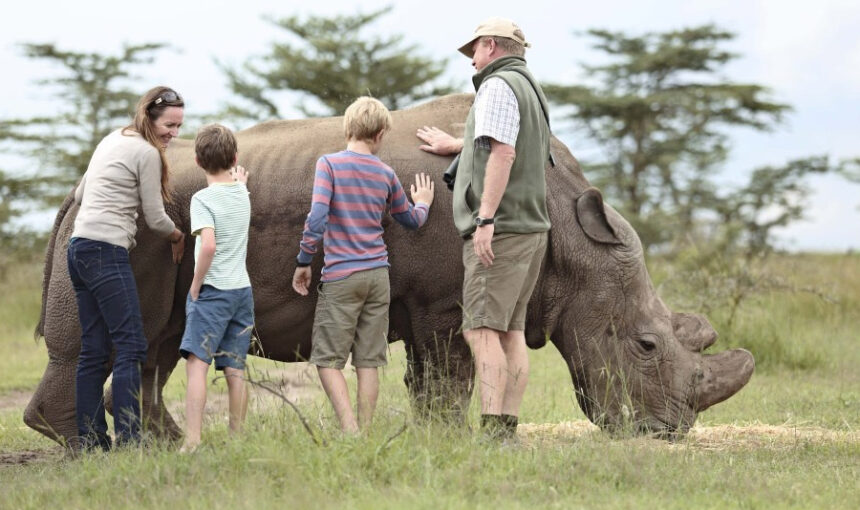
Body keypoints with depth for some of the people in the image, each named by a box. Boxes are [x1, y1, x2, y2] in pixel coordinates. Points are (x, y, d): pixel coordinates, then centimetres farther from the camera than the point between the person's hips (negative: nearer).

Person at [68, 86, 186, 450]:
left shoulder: (111, 140, 20)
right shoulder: (146, 153, -7)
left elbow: (79, 195, 28)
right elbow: (155, 218, -2)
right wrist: (178, 238, 15)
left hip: (79, 248, 9)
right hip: (106, 252, -9)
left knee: (93, 350, 8)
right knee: (130, 346, -11)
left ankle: (89, 439, 8)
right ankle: (127, 438, -17)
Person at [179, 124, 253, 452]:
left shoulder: (203, 199, -11)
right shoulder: (242, 193, 8)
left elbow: (208, 244, -24)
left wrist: (195, 286, -15)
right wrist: (239, 182, 49)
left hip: (213, 290, -7)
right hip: (242, 290, 7)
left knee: (196, 363, -13)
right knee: (235, 371, 7)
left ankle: (192, 441, -23)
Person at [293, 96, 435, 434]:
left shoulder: (329, 164, -5)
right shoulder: (386, 174, 6)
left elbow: (317, 218, -15)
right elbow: (410, 220, 21)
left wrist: (304, 261, -6)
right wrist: (422, 204, 42)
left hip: (340, 278, -4)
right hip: (378, 275, 4)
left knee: (327, 359, 0)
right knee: (368, 361, 6)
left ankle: (349, 430, -15)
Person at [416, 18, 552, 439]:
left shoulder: (498, 86, -8)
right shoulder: (530, 88, 23)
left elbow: (502, 153, -20)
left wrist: (486, 218, -25)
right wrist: (455, 144, 56)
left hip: (499, 231, -10)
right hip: (531, 228, 10)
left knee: (482, 328, -14)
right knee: (511, 330, 8)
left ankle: (492, 429, -22)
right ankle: (508, 427, 6)